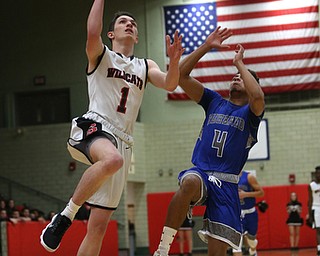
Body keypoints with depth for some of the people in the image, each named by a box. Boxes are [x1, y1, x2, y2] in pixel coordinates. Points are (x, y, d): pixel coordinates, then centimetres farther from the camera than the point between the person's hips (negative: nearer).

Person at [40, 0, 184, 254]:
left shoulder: (146, 66, 23)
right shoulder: (101, 55, 11)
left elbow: (170, 84, 4)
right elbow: (92, 32, -13)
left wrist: (174, 61, -14)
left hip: (122, 142, 5)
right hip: (93, 128, -5)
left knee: (98, 227, -1)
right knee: (112, 159, -42)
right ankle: (65, 216, -26)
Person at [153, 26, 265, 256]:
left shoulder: (251, 113, 7)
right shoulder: (214, 101, 17)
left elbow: (257, 96, -20)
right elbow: (181, 74, 8)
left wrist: (239, 63, -7)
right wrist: (207, 46, 2)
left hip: (226, 184, -1)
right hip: (200, 172, 1)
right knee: (190, 182, -38)